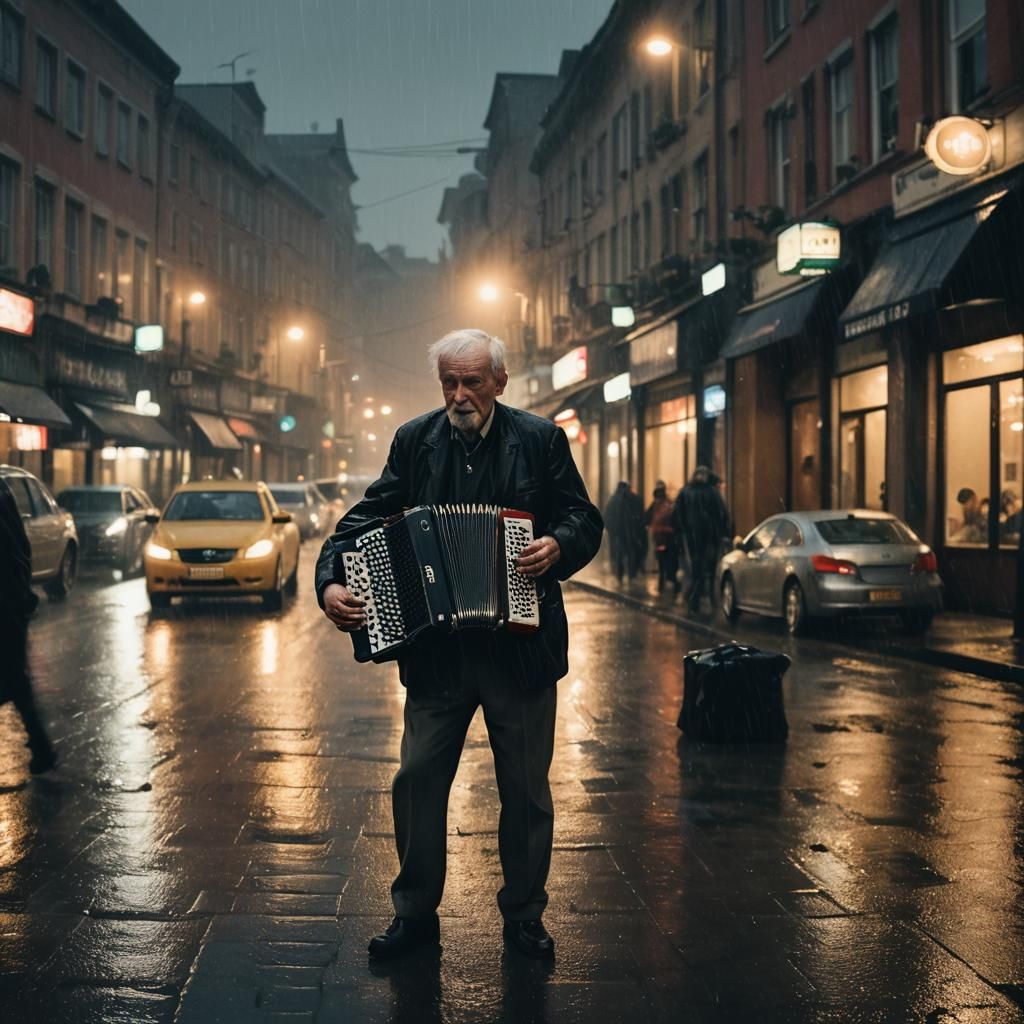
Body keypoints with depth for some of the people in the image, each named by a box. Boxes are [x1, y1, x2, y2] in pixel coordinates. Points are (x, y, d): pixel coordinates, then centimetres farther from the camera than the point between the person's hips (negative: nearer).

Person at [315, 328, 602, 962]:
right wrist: (332, 580, -15)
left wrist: (558, 545, -20)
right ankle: (415, 912, 21)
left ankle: (524, 915, 26)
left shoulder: (540, 440, -1)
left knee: (526, 789, 9)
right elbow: (369, 514, 1)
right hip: (435, 648, 1)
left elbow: (585, 519, 2)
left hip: (521, 644, -1)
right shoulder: (415, 441, 4)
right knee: (418, 779, 4)